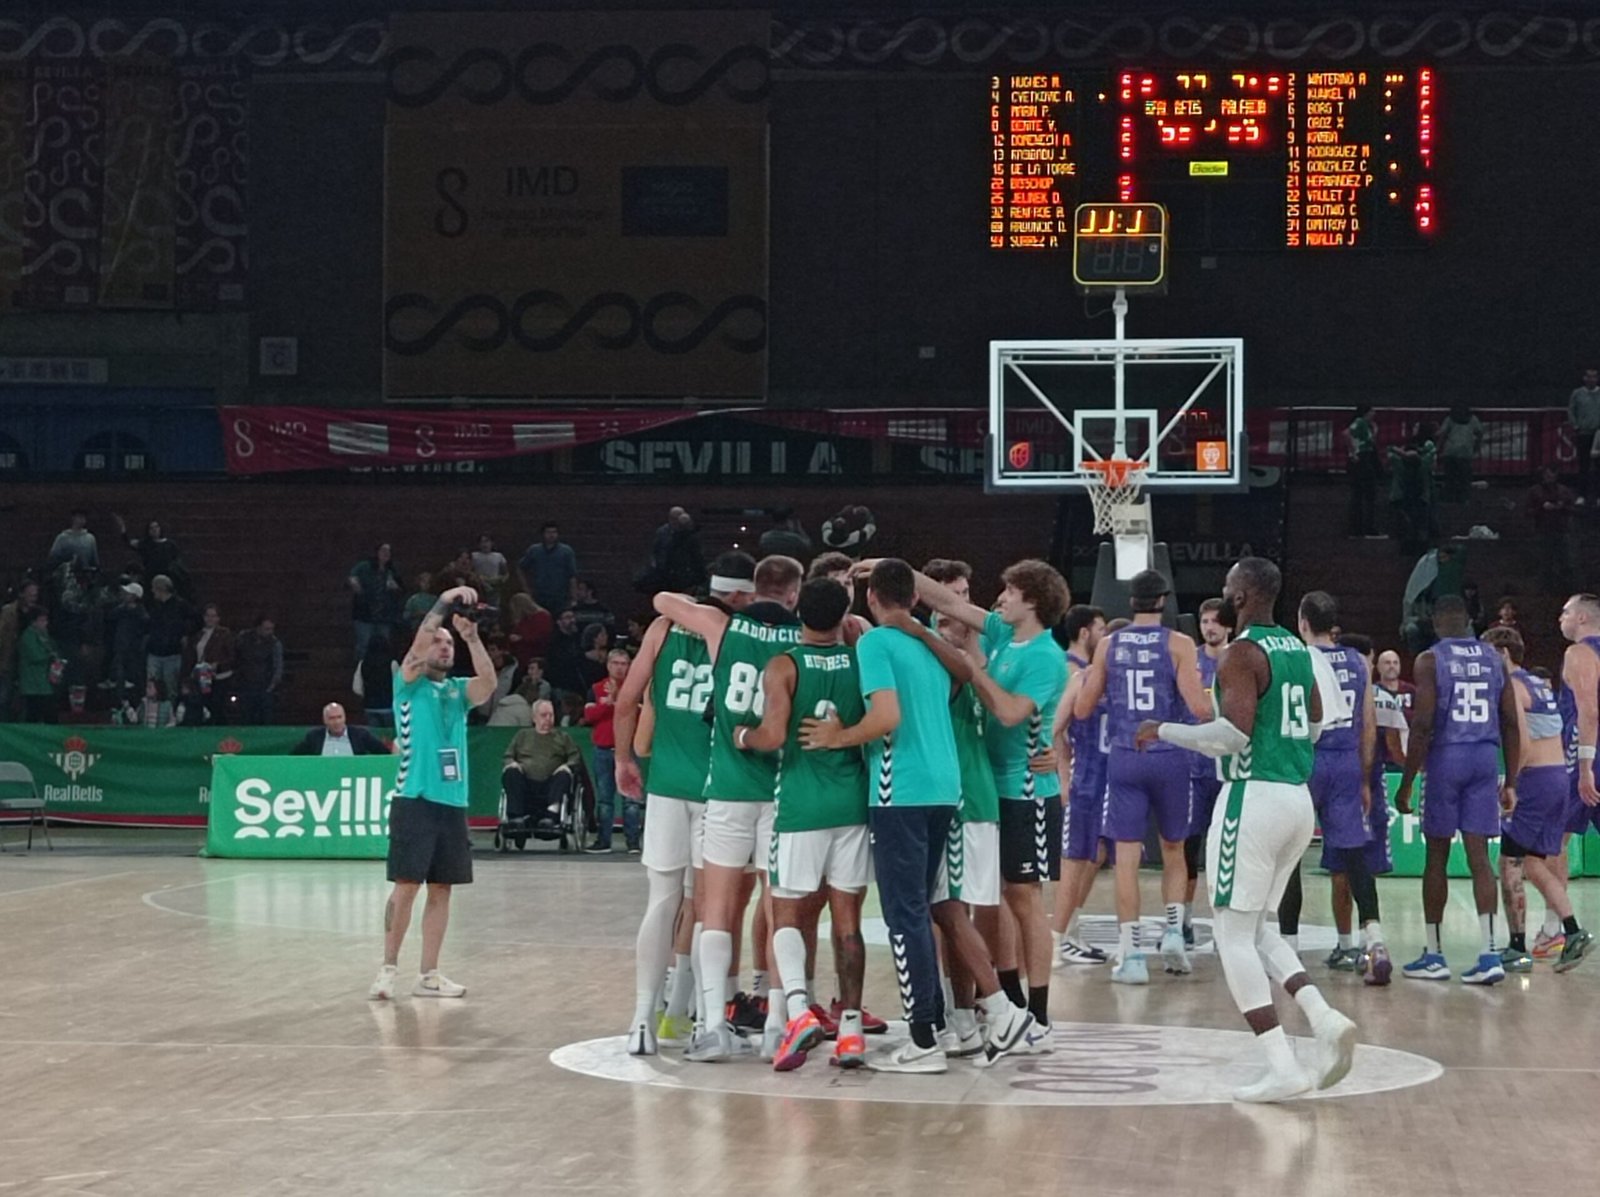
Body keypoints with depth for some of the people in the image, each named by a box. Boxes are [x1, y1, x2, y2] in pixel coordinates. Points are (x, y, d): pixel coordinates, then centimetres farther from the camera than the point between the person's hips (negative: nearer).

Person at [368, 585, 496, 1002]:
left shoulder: (458, 690, 14)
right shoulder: (410, 685, 3)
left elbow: (488, 683, -6)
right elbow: (417, 644, -14)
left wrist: (472, 637, -19)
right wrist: (443, 602, -22)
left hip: (452, 801, 5)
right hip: (415, 799, -5)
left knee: (441, 889, 5)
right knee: (406, 886, -6)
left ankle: (428, 975, 10)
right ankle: (389, 968, 3)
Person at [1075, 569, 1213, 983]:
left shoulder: (1108, 645, 3)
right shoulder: (1178, 645, -5)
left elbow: (1082, 709, 7)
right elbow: (1199, 708, -11)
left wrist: (1090, 682, 27)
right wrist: (1210, 697, 11)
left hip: (1124, 758, 1)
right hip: (1169, 757, -1)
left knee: (1127, 855, 1)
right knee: (1173, 849, 18)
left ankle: (1130, 954, -2)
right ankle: (1173, 930, 5)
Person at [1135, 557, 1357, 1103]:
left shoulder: (1242, 653, -13)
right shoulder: (1298, 649, 14)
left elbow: (1233, 733, -22)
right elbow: (1315, 726, 23)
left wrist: (1164, 731, -11)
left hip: (1255, 798, -9)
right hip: (1299, 797, 9)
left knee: (1234, 935, -2)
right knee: (1257, 929, 19)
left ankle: (1282, 1068, -9)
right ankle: (1325, 1019, -1)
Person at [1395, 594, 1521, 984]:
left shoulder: (1429, 661, -5)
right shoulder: (1494, 659, 9)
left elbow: (1422, 725, -11)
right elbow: (1511, 723, 8)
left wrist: (1406, 783, -6)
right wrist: (1511, 782, 13)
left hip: (1446, 757, -3)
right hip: (1486, 759, 3)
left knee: (1437, 856, 8)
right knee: (1478, 857, 2)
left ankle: (1434, 956, 14)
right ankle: (1489, 953, -10)